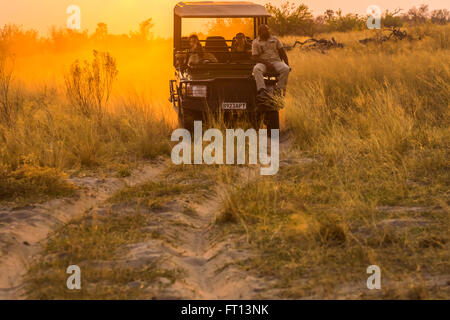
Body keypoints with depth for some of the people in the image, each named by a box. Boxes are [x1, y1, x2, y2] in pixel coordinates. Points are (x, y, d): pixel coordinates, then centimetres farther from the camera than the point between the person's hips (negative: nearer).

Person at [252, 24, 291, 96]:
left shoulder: (274, 39, 16)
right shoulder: (256, 42, 7)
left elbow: (282, 53, 14)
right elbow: (255, 57, -2)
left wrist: (287, 65, 1)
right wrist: (267, 63, -17)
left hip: (276, 61, 2)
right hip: (263, 63, -2)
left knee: (285, 69, -31)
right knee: (256, 69, -37)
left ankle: (279, 90, -32)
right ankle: (262, 91, -50)